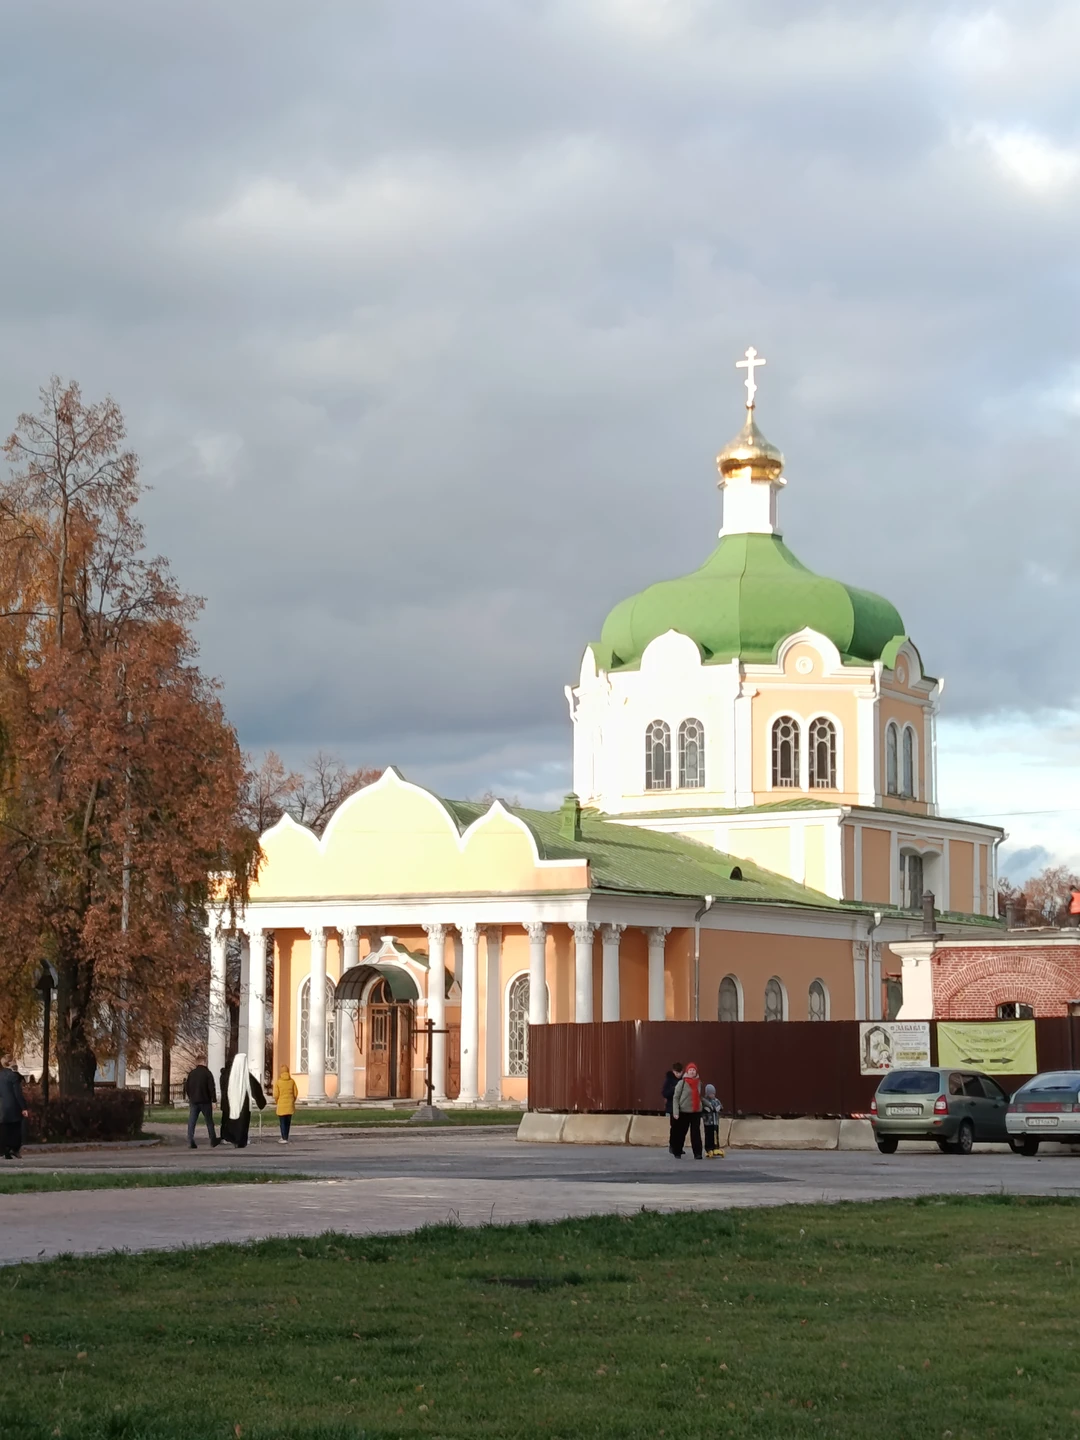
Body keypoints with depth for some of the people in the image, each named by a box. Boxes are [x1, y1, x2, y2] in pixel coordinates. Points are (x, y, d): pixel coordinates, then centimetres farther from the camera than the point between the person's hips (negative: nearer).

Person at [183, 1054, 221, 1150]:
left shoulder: (191, 1073, 6)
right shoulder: (207, 1073, -8)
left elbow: (186, 1087, 12)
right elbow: (211, 1088, -12)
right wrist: (213, 1100, -8)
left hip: (193, 1101, 3)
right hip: (205, 1101, -3)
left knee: (191, 1122, 1)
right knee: (209, 1121, 9)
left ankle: (190, 1141, -11)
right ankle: (213, 1141, 16)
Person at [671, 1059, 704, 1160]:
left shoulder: (699, 1083, 7)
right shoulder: (682, 1083, -7)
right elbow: (675, 1097, -7)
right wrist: (675, 1112, -13)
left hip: (696, 1111, 3)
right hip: (684, 1112, -3)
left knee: (696, 1133, -5)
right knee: (681, 1133, 5)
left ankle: (697, 1153, -6)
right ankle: (677, 1152, 18)